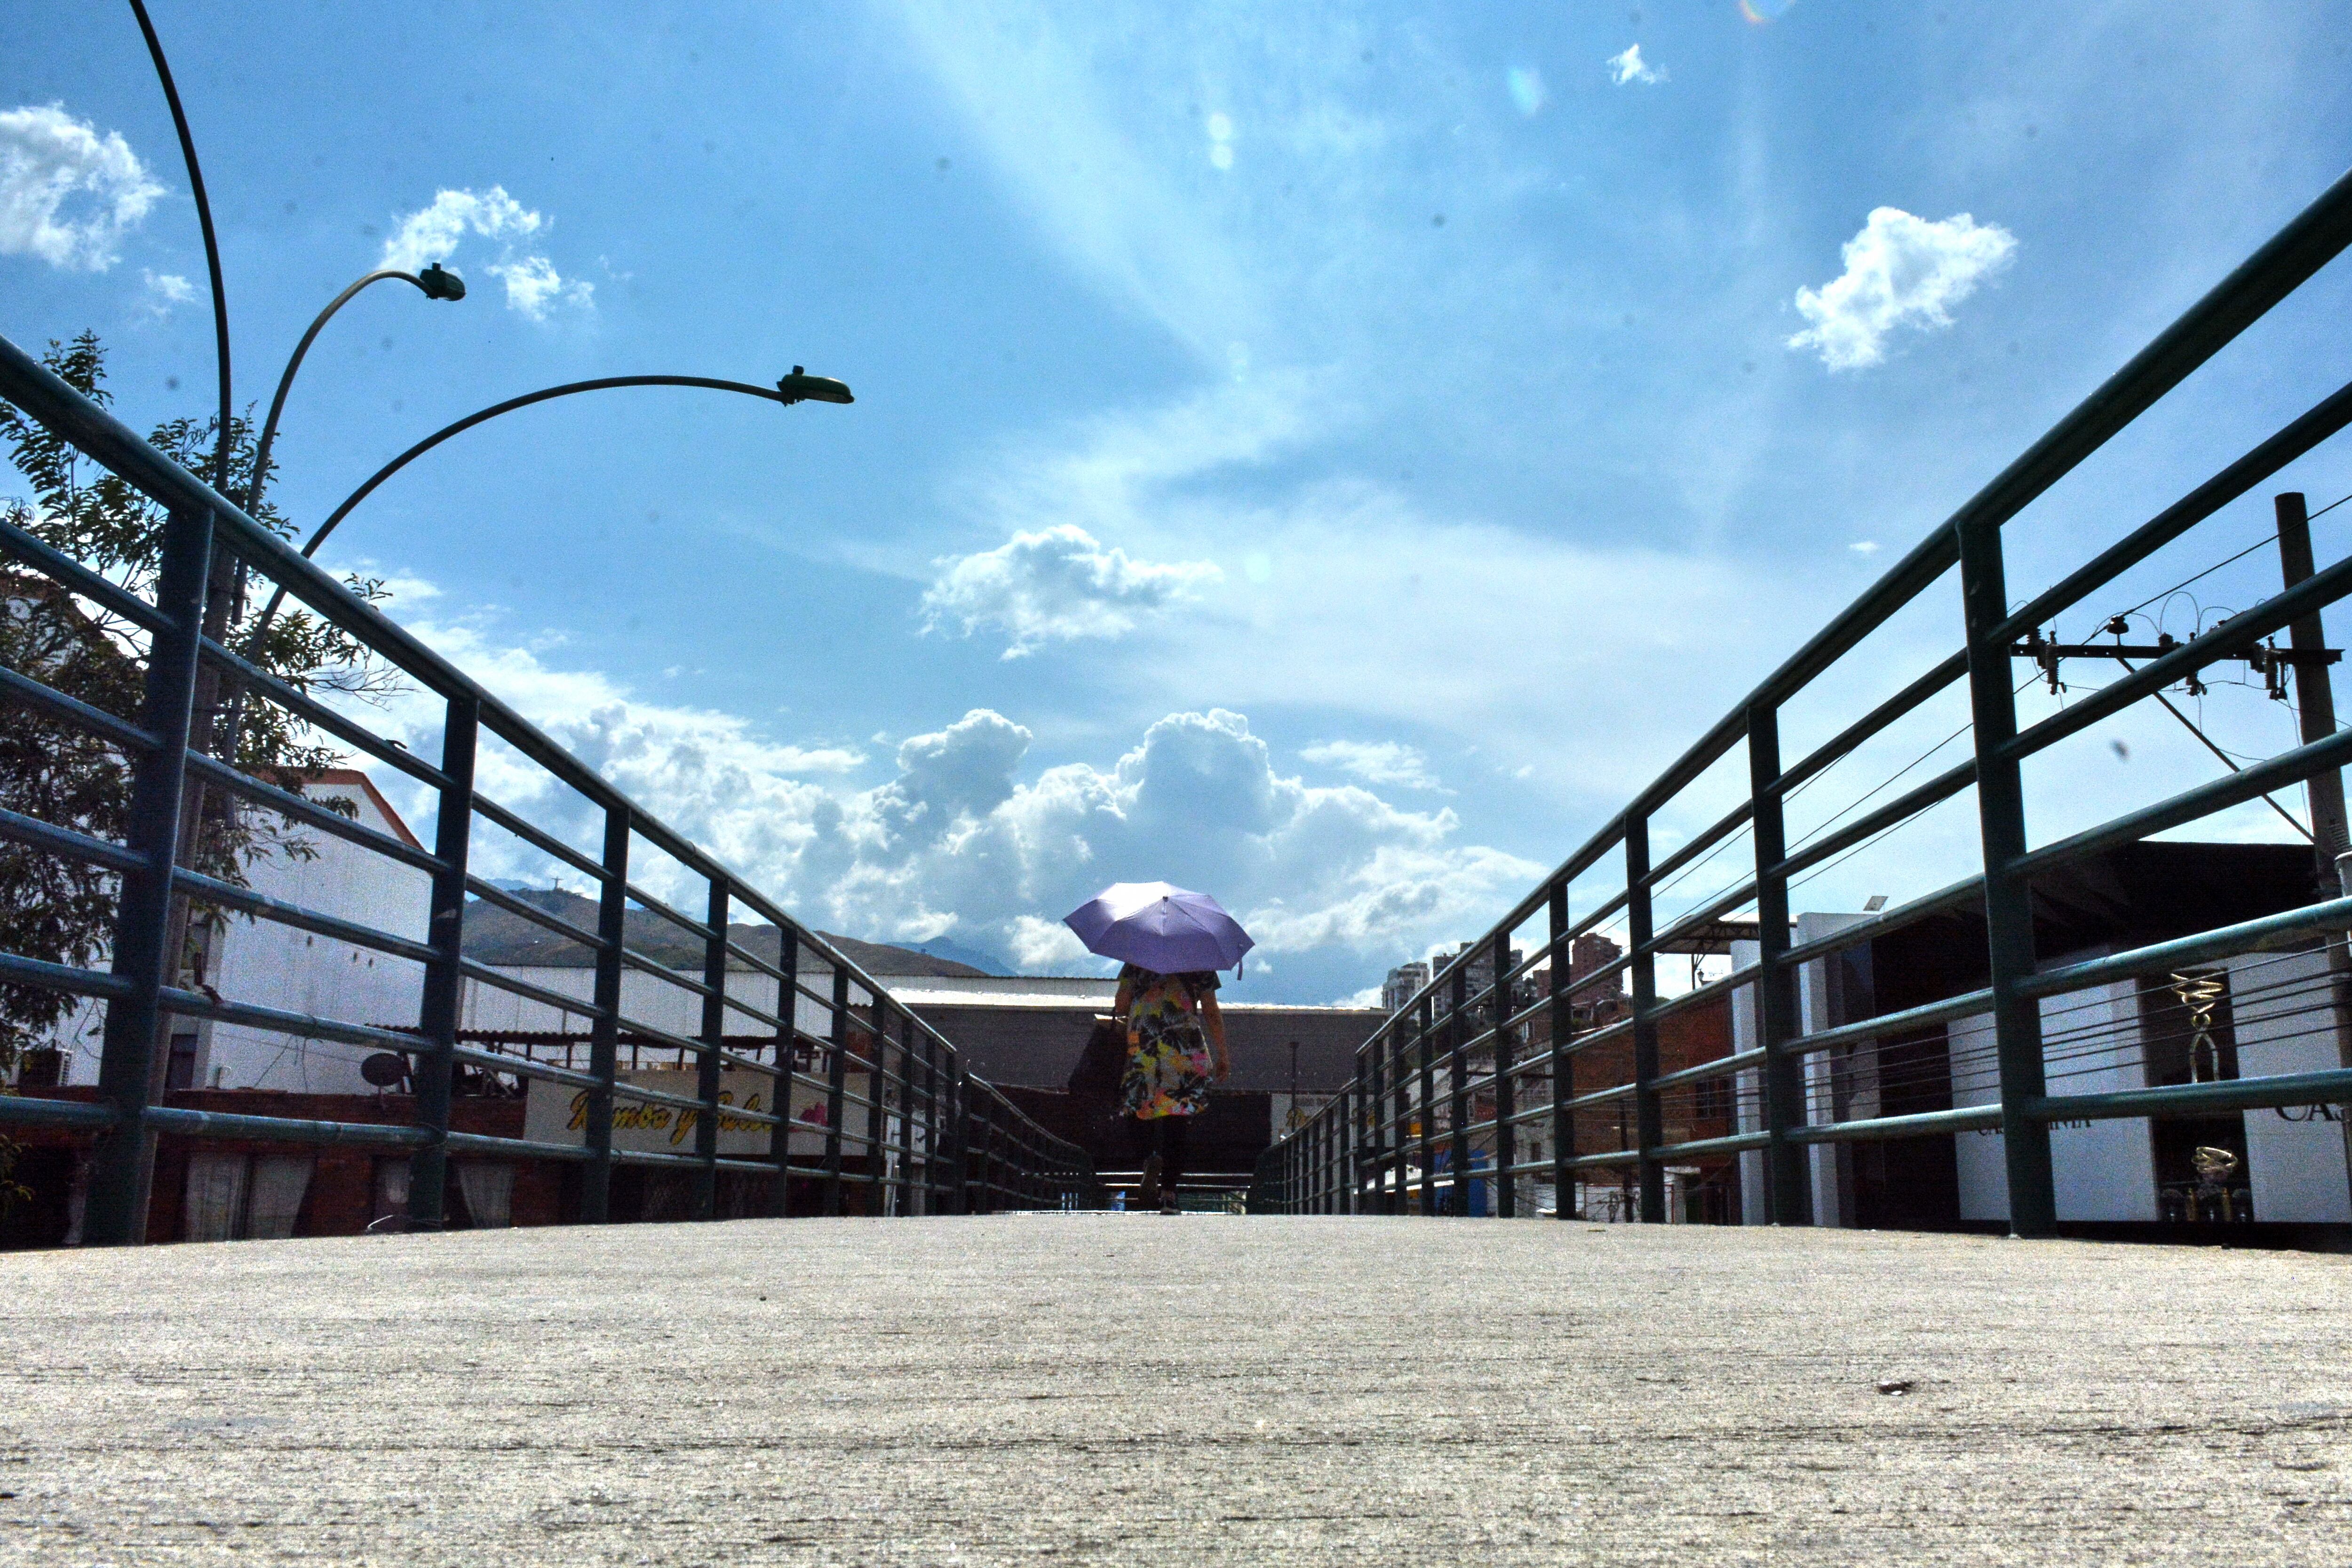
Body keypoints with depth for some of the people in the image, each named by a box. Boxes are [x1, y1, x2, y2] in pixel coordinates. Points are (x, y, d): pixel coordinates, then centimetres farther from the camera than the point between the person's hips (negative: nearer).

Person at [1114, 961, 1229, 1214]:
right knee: (1177, 1119, 3)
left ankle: (1149, 1156, -22)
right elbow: (1212, 1014, 8)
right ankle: (1168, 1193, -4)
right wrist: (1222, 1056, 14)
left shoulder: (1137, 960, 9)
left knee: (1137, 1110, 10)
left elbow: (1121, 1007, 5)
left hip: (1141, 1045, 0)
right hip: (1186, 1050, 0)